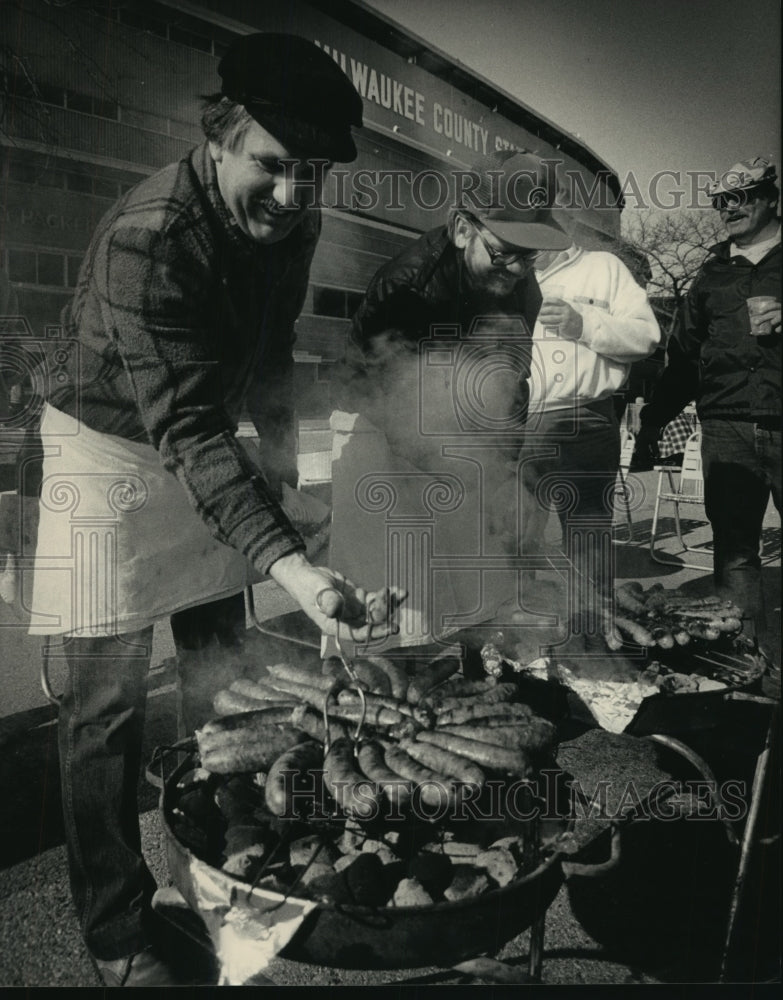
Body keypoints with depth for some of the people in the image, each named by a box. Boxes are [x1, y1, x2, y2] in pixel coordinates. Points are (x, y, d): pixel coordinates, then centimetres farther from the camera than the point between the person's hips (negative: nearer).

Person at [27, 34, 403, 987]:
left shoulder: (287, 218, -6)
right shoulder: (147, 237, -31)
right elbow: (186, 431, -39)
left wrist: (277, 434, 5)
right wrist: (289, 563, -48)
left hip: (205, 454, 7)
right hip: (115, 449, -7)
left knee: (221, 671, 12)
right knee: (108, 698, -3)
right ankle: (117, 936, 16)